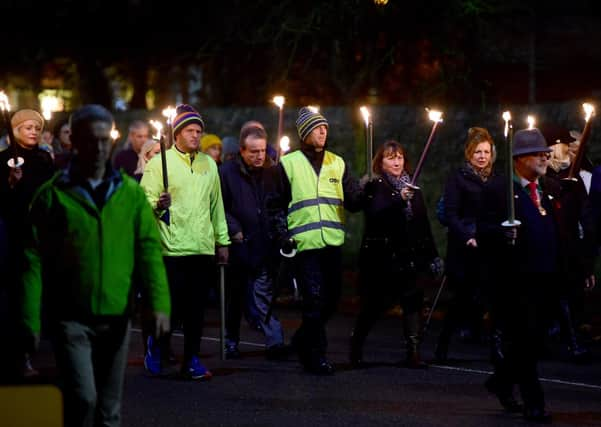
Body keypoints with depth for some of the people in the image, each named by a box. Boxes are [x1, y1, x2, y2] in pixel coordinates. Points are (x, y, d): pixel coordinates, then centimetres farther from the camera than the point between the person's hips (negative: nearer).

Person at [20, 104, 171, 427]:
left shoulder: (131, 193, 4)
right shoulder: (52, 195, -3)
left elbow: (149, 251, 0)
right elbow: (34, 261, -3)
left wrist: (159, 303, -14)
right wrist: (30, 321, -7)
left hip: (116, 319, 3)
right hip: (70, 318, -3)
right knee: (83, 398, -16)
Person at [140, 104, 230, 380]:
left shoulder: (209, 164, 15)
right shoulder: (159, 163, -1)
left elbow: (216, 206, 21)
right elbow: (145, 201, -4)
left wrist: (222, 240, 19)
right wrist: (158, 206, -26)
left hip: (203, 248, 5)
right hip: (173, 248, -5)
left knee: (197, 307, 4)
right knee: (173, 304, -5)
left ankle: (192, 359, 11)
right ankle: (158, 342, 20)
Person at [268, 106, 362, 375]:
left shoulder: (337, 164, 13)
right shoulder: (288, 164, 3)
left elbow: (352, 202, 9)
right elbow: (276, 205, 5)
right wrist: (283, 237, -5)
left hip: (333, 242, 4)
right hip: (305, 243, -4)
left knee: (331, 298, 10)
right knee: (314, 300, -9)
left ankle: (303, 340, 31)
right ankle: (317, 356, -2)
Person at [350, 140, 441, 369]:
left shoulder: (412, 188, 15)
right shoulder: (375, 187, -1)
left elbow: (423, 224, 17)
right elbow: (375, 214, -20)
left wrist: (432, 256, 15)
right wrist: (399, 200, -33)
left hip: (407, 257, 4)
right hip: (380, 257, -4)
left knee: (412, 300, -8)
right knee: (374, 305, 2)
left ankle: (413, 352, -8)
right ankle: (356, 348, 19)